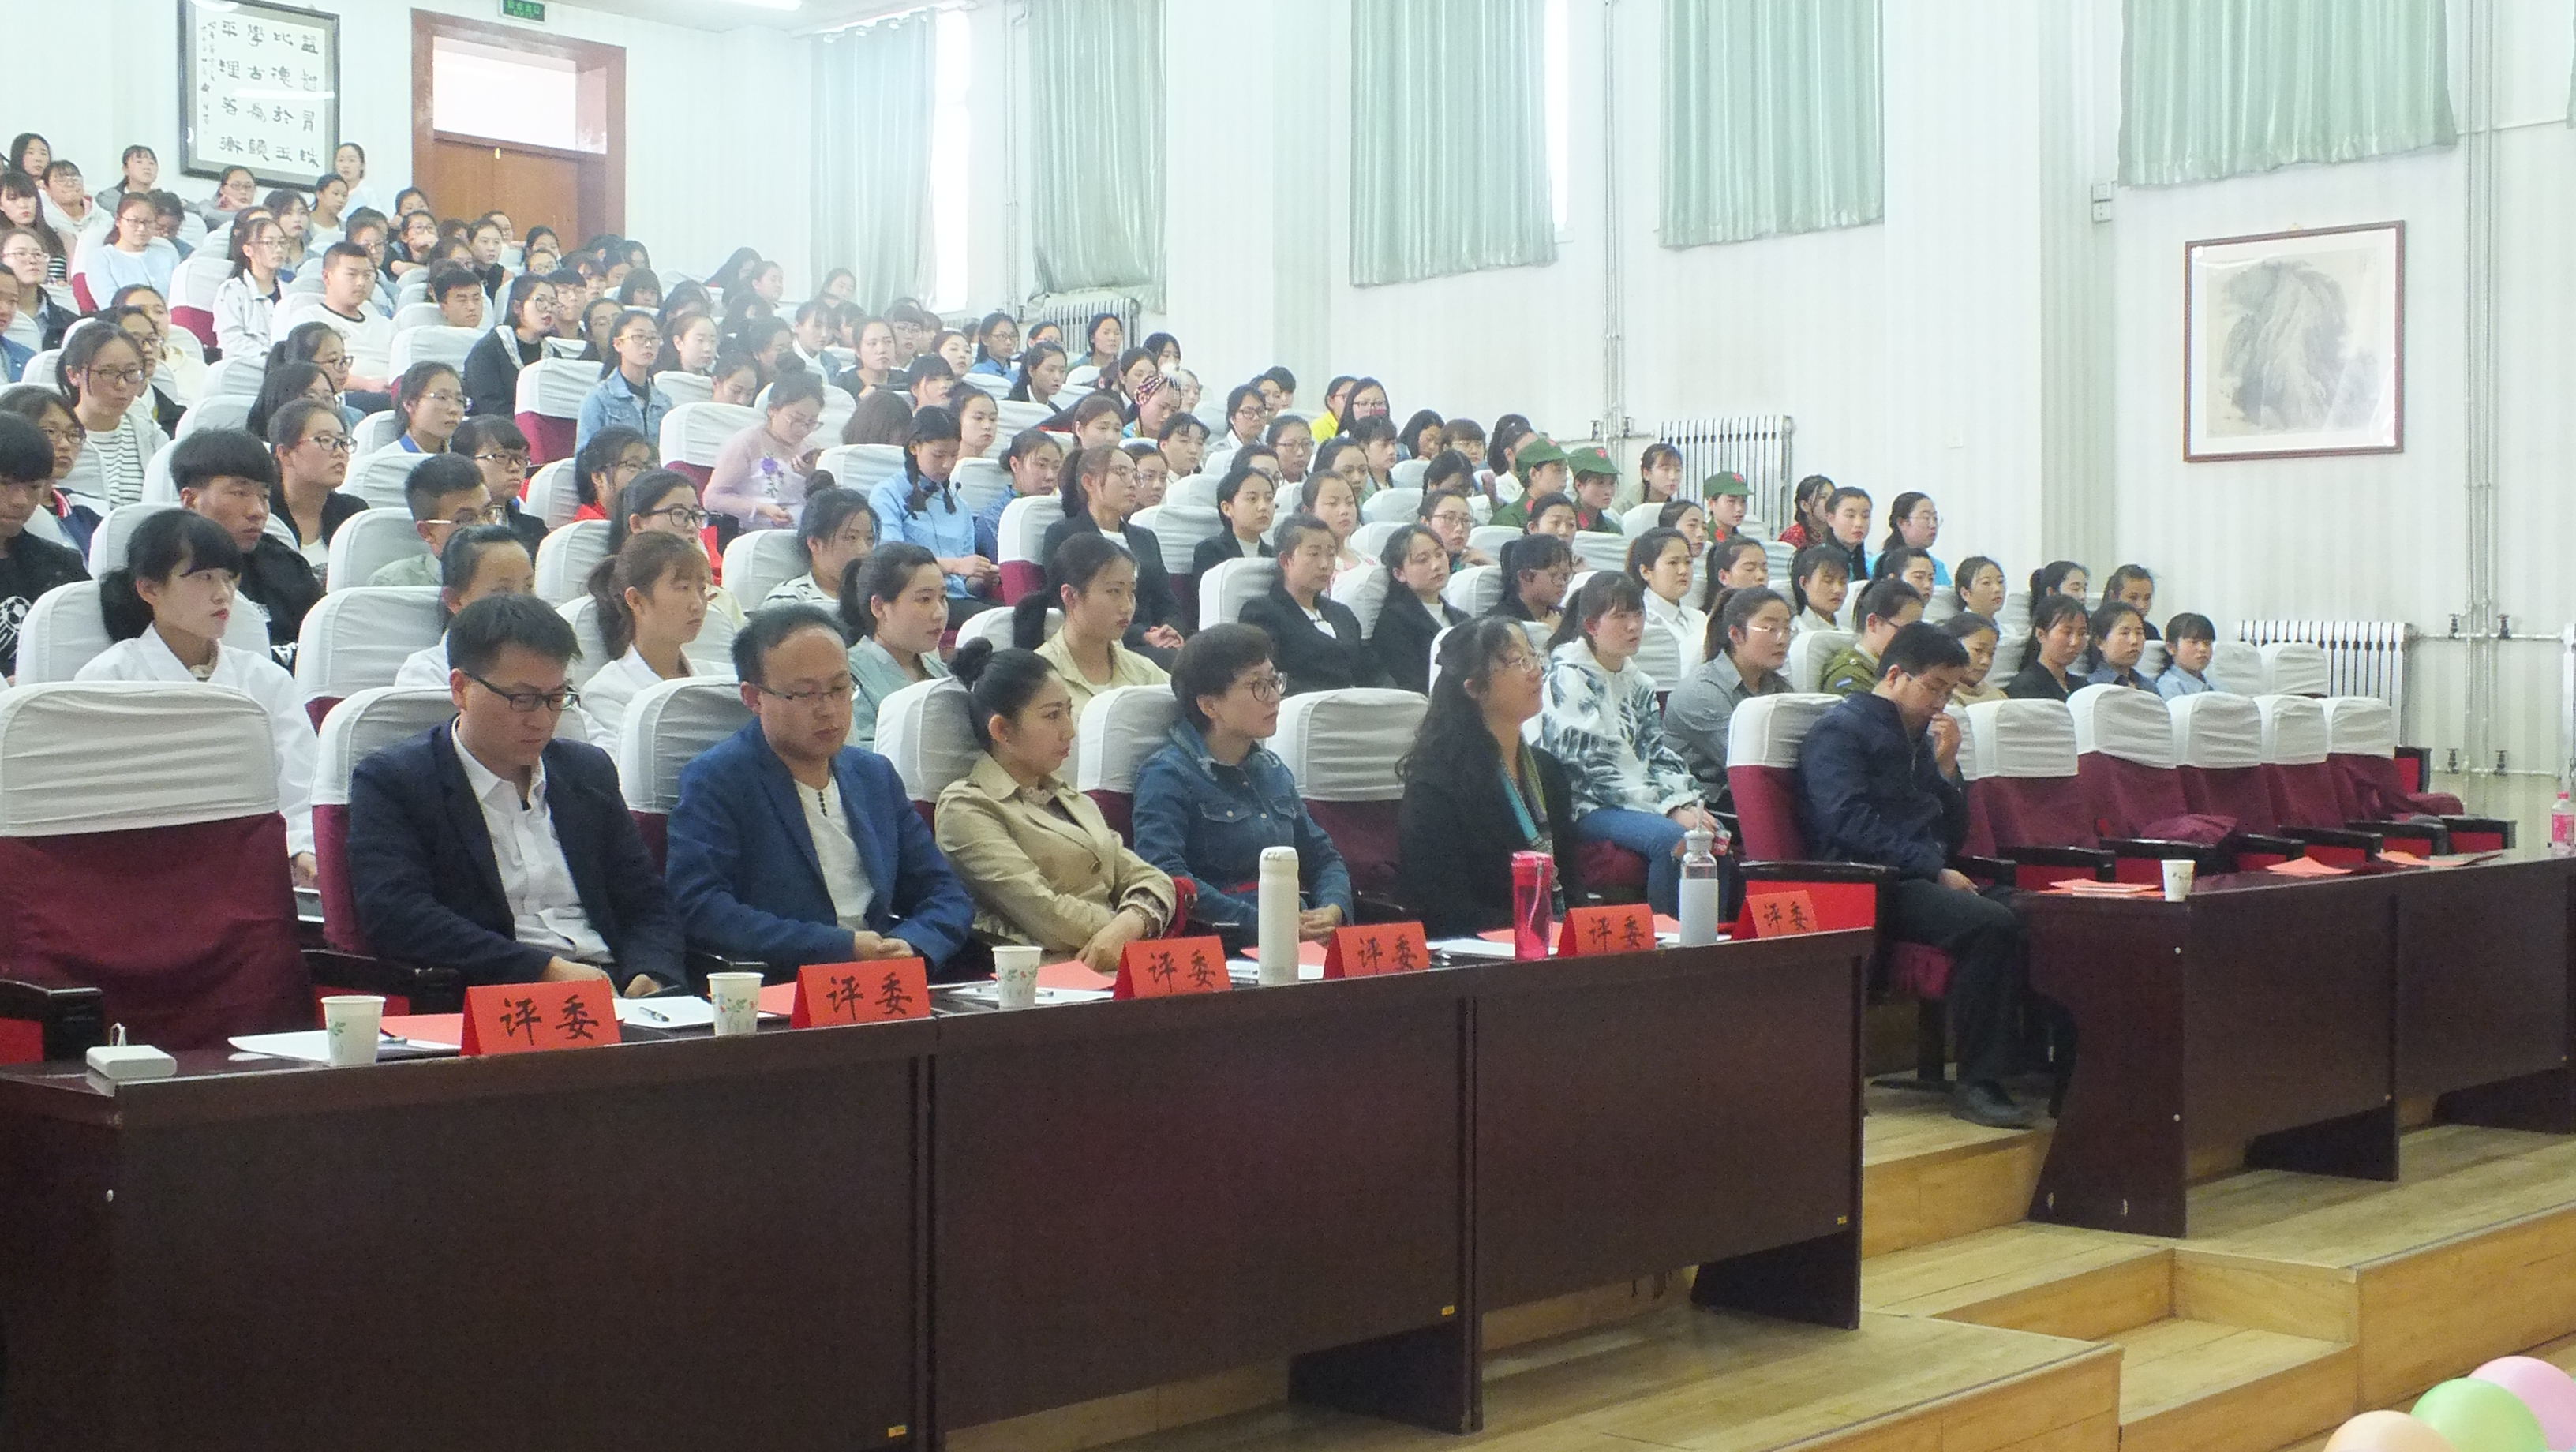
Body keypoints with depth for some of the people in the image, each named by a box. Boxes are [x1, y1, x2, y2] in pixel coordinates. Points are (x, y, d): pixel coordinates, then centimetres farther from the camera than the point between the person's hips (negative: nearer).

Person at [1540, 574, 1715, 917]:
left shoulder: (1638, 682, 17)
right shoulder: (1567, 677, -8)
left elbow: (1658, 754, 15)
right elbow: (1590, 767, -15)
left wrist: (1687, 804, -6)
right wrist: (1670, 808, -20)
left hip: (1641, 801, 7)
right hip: (1586, 807, -7)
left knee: (1712, 832, -19)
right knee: (1671, 838, -31)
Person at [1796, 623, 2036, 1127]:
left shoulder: (1917, 739, 26)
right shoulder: (1841, 729, 1)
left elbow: (1952, 836, 25)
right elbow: (1849, 822, -14)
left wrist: (1946, 766, 10)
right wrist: (1935, 871, -17)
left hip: (1923, 879, 8)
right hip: (1870, 887, -8)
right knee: (1993, 924, -31)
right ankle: (1978, 1083, -24)